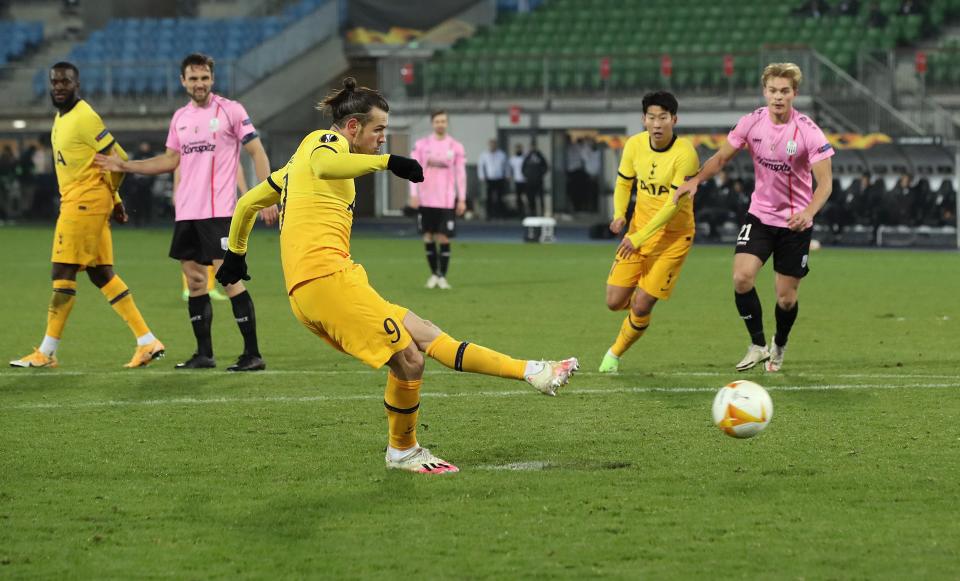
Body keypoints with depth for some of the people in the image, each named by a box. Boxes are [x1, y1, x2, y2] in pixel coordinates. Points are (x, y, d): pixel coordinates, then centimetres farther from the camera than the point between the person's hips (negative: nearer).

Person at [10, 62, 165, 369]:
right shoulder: (61, 118, 16)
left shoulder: (83, 117, -14)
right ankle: (147, 342, 10)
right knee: (102, 274, 9)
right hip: (74, 202, 10)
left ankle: (47, 352, -2)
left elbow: (118, 158, -14)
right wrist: (112, 198, 18)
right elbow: (111, 159, 23)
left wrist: (108, 195, 1)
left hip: (84, 203, -10)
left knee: (63, 274, -6)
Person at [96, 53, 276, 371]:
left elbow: (257, 153, -5)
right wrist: (125, 166, 15)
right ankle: (204, 354, 15)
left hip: (219, 211, -6)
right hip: (187, 212, 6)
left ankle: (253, 354, -7)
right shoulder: (180, 117, 13)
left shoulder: (231, 110, -4)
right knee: (194, 280, 8)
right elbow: (170, 159, 21)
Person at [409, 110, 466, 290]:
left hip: (446, 200, -1)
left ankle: (442, 276, 3)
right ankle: (434, 274, 17)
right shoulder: (421, 145, 4)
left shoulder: (455, 147, 2)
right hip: (426, 199, 1)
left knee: (443, 238, -4)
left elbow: (461, 174, 3)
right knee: (428, 237, 4)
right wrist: (413, 194, -5)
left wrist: (462, 199, 0)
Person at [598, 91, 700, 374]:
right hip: (639, 227, 5)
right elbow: (624, 182, 10)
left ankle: (615, 354, 17)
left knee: (641, 306, -8)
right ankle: (642, 298, 35)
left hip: (673, 235, -5)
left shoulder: (685, 154, -22)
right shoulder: (635, 145, -5)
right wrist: (619, 215, -9)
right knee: (615, 302, -1)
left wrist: (639, 237, -24)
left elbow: (675, 204, -21)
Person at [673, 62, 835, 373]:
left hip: (795, 222, -2)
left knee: (786, 298, 3)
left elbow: (825, 182, -19)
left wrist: (808, 212, -38)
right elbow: (721, 157, 6)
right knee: (742, 277, -19)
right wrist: (695, 180, -13)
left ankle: (779, 345, 34)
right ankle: (758, 345, -1)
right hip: (760, 215, 2)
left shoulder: (808, 131, -17)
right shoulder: (752, 122, -7)